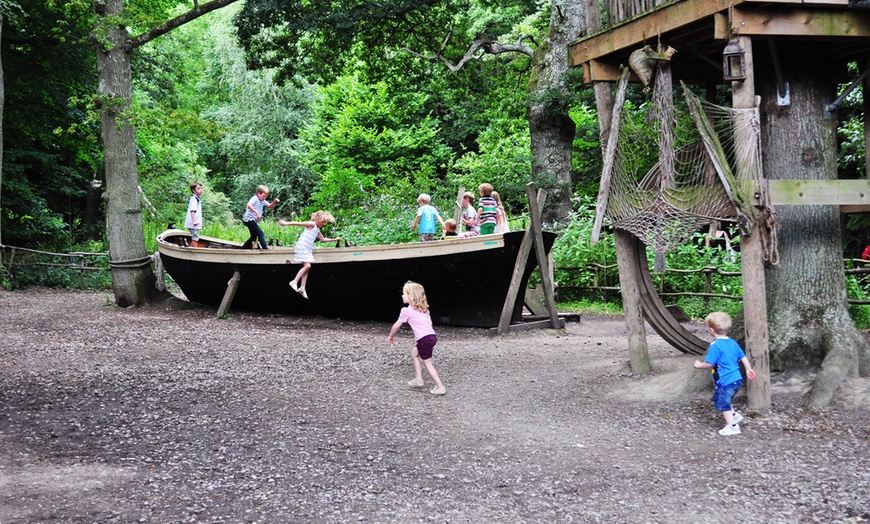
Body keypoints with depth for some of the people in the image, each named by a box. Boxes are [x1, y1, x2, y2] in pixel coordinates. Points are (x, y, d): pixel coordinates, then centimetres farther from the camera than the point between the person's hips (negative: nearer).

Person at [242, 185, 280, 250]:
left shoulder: (262, 201, 13)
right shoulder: (255, 198, -14)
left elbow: (270, 206, 21)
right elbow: (249, 205, -33)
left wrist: (275, 202, 0)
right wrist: (257, 213, -40)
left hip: (253, 221, 10)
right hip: (249, 219, -10)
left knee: (254, 237, 18)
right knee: (261, 234, -14)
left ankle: (243, 248, 24)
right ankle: (265, 249, -15)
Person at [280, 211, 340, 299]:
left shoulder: (317, 230, 21)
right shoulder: (312, 224, -6)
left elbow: (323, 239, 34)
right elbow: (299, 223, -12)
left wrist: (334, 239, 34)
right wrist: (286, 223, -19)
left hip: (308, 250, 9)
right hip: (302, 247, -9)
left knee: (307, 267, 4)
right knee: (307, 266, -18)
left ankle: (302, 288, 3)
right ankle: (294, 282, -14)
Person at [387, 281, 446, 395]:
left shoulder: (406, 311, -3)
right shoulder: (424, 309, 17)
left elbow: (396, 326, 6)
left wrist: (390, 336, 22)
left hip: (424, 339, -8)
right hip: (432, 335, 8)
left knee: (428, 364, 2)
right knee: (415, 353, 26)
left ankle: (440, 387, 0)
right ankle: (418, 379, 25)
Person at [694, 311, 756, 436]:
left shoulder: (715, 346, -19)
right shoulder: (732, 343, 6)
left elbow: (709, 364, -19)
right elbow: (743, 356, 15)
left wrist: (699, 365, 1)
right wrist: (748, 369, 29)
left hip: (725, 382, -9)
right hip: (737, 379, 9)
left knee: (722, 403, 6)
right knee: (719, 398, 26)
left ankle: (733, 426, 11)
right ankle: (734, 415, 25)